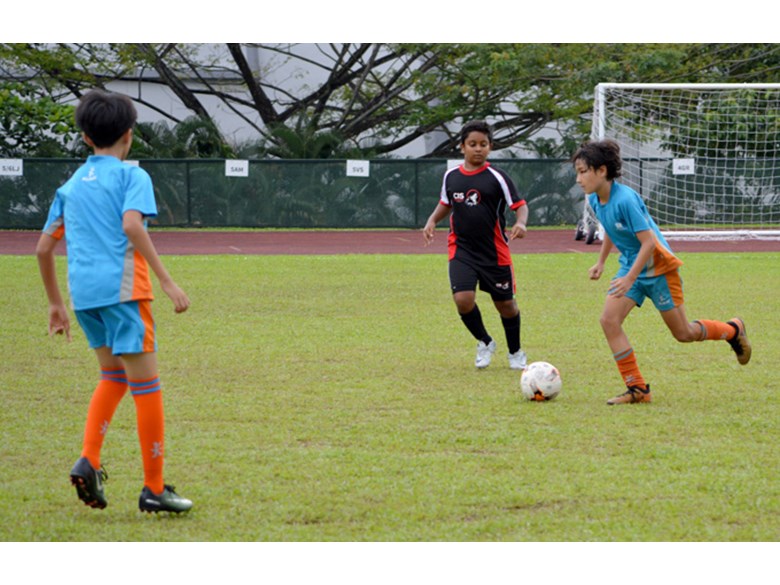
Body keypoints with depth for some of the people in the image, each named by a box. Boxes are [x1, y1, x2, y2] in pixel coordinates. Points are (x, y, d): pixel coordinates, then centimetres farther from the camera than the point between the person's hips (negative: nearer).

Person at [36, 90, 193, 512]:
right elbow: (132, 225, -17)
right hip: (122, 287, -6)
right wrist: (167, 282, -19)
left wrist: (55, 303, 28)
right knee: (145, 383, -1)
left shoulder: (70, 186, 18)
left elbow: (44, 247, 19)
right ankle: (153, 489, 0)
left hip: (83, 293, 6)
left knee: (113, 376, 21)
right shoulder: (131, 176, 0)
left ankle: (88, 462, 2)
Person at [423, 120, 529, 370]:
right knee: (463, 299, -17)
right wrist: (432, 221, 4)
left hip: (495, 253, -2)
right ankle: (484, 343, 11)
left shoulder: (497, 177, -7)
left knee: (506, 304, 8)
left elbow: (520, 206, -7)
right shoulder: (451, 176, 4)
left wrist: (520, 223, -28)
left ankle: (515, 352, 34)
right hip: (461, 250, 2)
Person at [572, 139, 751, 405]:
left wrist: (630, 278, -29)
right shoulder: (595, 200, -3)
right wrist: (601, 261, 20)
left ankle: (733, 330, 33)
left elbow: (649, 241, -28)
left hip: (658, 268, -7)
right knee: (609, 319, -12)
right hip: (630, 266, 7)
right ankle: (637, 388, -6)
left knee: (683, 333, 4)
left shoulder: (625, 200, -29)